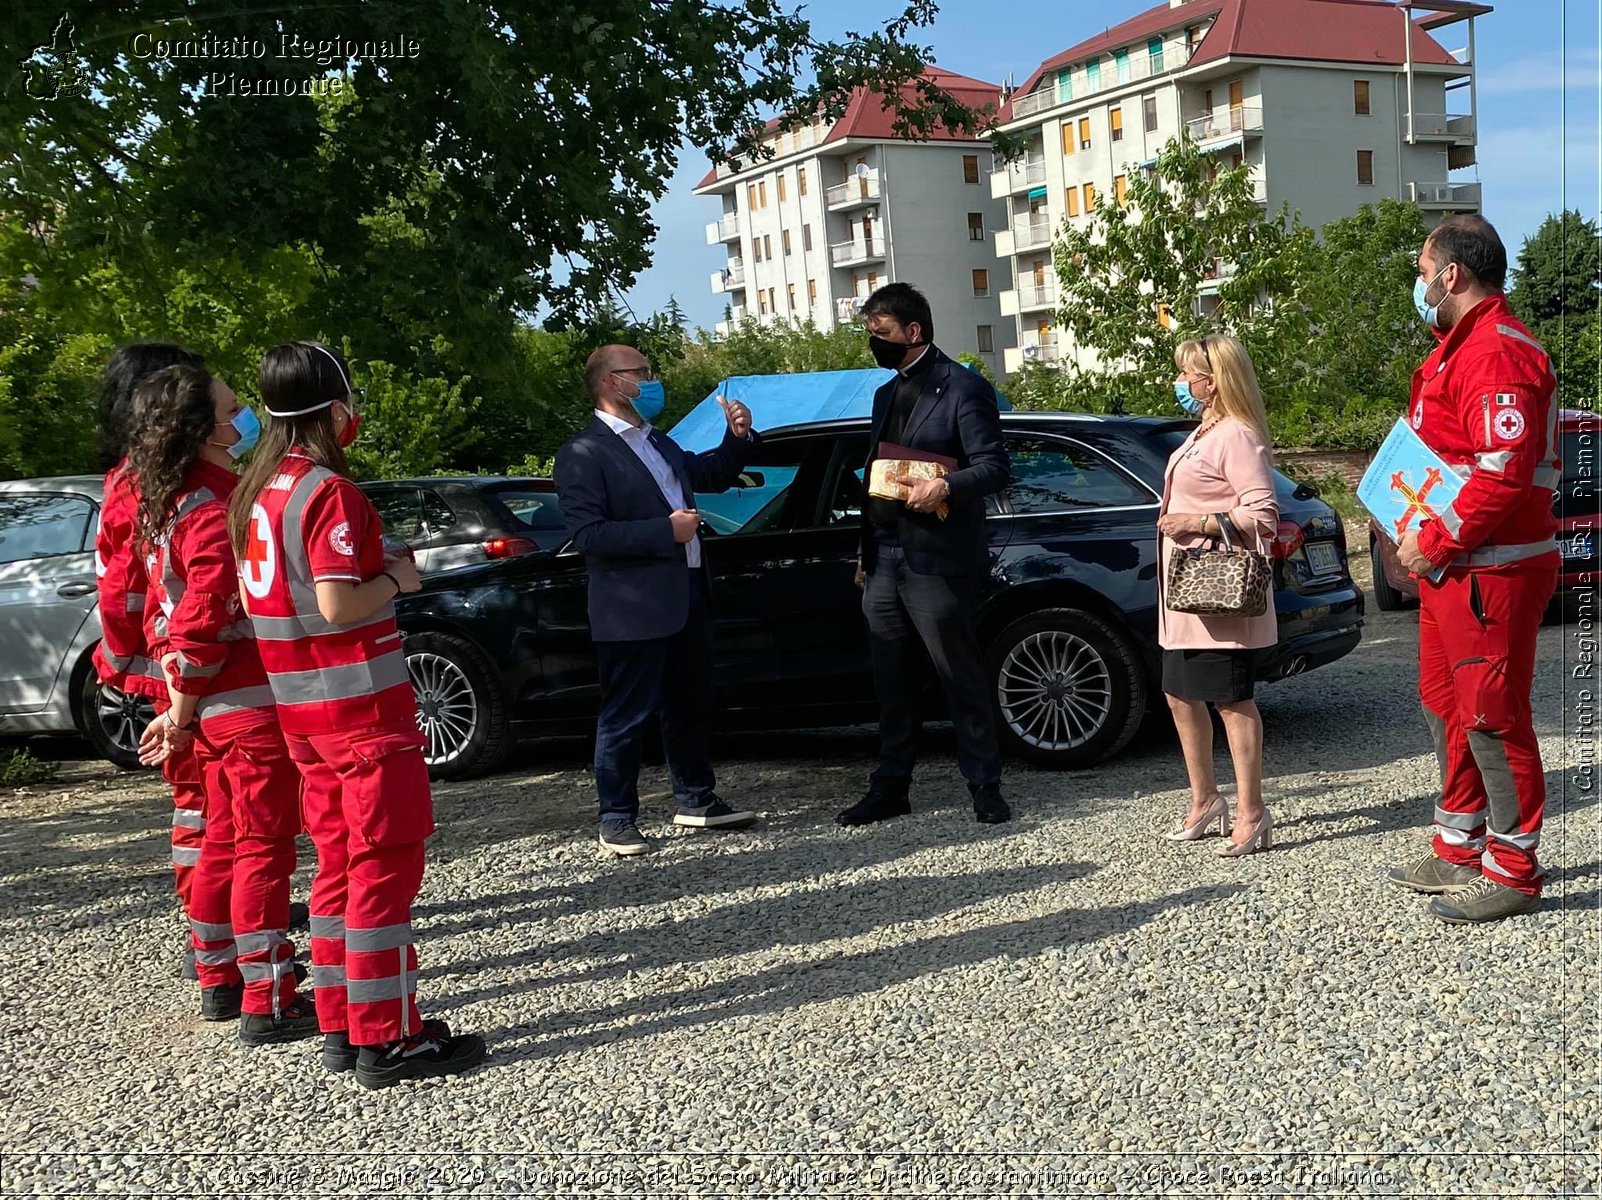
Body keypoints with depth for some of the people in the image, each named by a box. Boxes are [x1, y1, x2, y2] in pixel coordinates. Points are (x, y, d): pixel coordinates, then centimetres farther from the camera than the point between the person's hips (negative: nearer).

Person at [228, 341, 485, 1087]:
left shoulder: (257, 491, 10)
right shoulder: (330, 491, -16)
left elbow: (251, 595, 15)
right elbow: (337, 605, -23)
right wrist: (396, 578, -7)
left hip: (302, 709, 9)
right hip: (361, 703, -9)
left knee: (339, 863, 15)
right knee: (385, 863, -3)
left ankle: (340, 1026, 21)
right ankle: (386, 1038, 2)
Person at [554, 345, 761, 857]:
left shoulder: (660, 444, 17)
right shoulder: (583, 454, -11)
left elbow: (712, 475, 32)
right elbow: (588, 534, -20)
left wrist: (737, 436, 14)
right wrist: (666, 531, -20)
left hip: (687, 597, 8)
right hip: (633, 609, -8)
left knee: (690, 708, 17)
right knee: (626, 717, 0)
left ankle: (696, 801, 30)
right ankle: (617, 820, 12)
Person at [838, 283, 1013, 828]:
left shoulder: (963, 388, -6)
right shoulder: (886, 394, 20)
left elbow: (995, 466, -12)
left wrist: (945, 486, -30)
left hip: (936, 561, -8)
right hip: (885, 562, 8)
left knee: (961, 679, 0)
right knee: (892, 683, 12)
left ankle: (985, 787, 10)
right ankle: (890, 788, 21)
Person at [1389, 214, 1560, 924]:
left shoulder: (1496, 352, -18)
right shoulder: (1460, 348, 18)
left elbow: (1505, 475, -28)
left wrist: (1435, 542, -20)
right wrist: (1425, 539, 12)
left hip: (1490, 573, -11)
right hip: (1450, 569, 11)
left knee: (1492, 719, -4)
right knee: (1447, 707, 18)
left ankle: (1512, 873, 8)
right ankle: (1458, 853, 30)